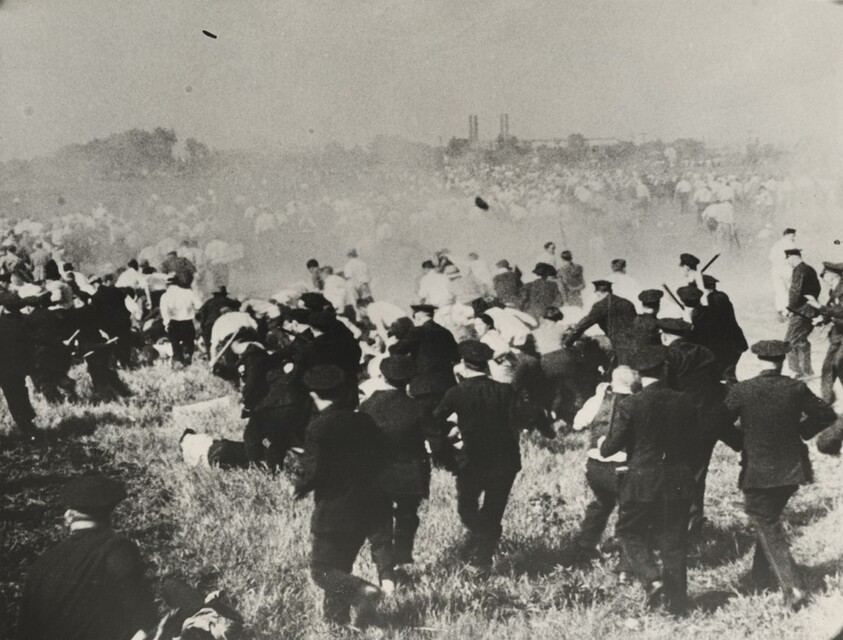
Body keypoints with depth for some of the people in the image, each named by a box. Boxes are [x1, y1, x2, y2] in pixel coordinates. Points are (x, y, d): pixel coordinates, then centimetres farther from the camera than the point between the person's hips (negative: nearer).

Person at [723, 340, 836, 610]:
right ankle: (764, 576, 35)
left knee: (768, 530, 5)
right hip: (792, 469, 4)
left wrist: (739, 439, 11)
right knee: (770, 519, 24)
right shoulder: (796, 388, -7)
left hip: (758, 472, -4)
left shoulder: (742, 391, -15)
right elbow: (827, 415, 3)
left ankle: (792, 587, -7)